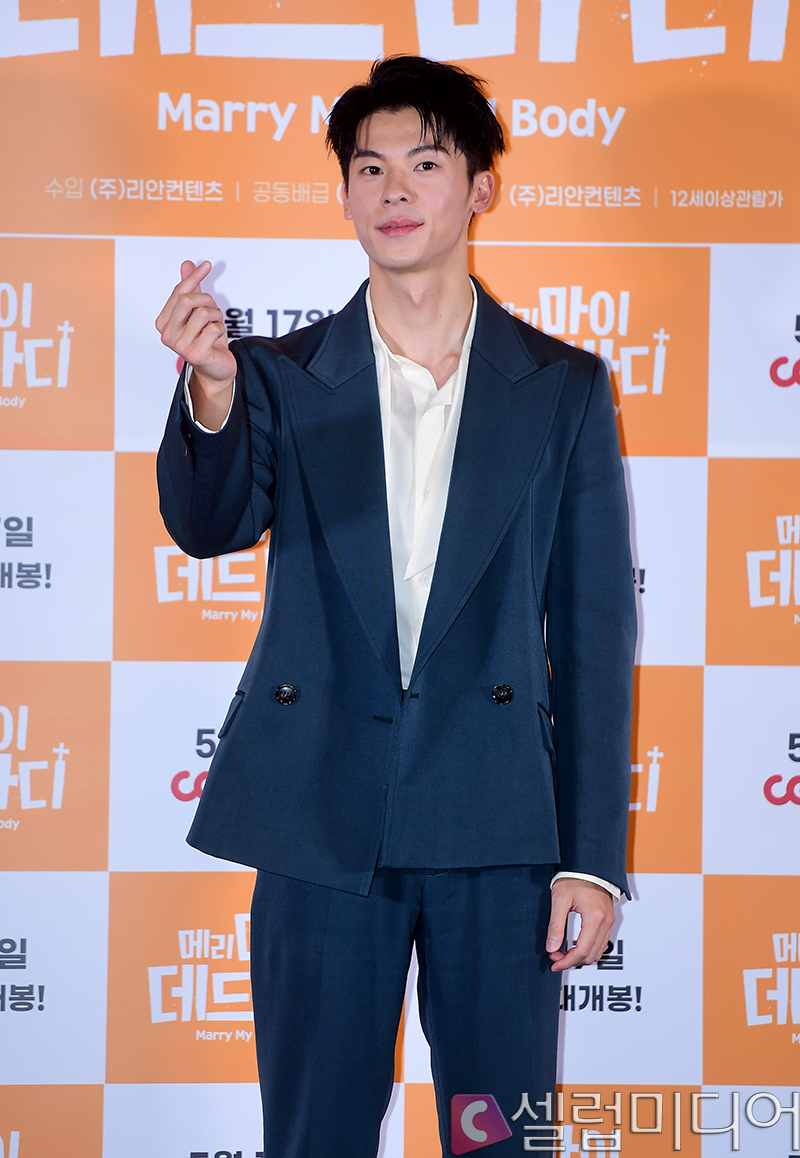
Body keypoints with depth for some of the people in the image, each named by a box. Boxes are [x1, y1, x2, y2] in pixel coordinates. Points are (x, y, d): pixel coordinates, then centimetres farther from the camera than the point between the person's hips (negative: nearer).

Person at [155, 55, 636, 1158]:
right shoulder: (280, 376, 7)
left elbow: (596, 631, 4)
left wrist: (593, 856, -1)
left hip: (497, 825, 0)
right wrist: (210, 394, -32)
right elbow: (209, 523, -11)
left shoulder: (564, 387, 6)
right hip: (322, 817, 1)